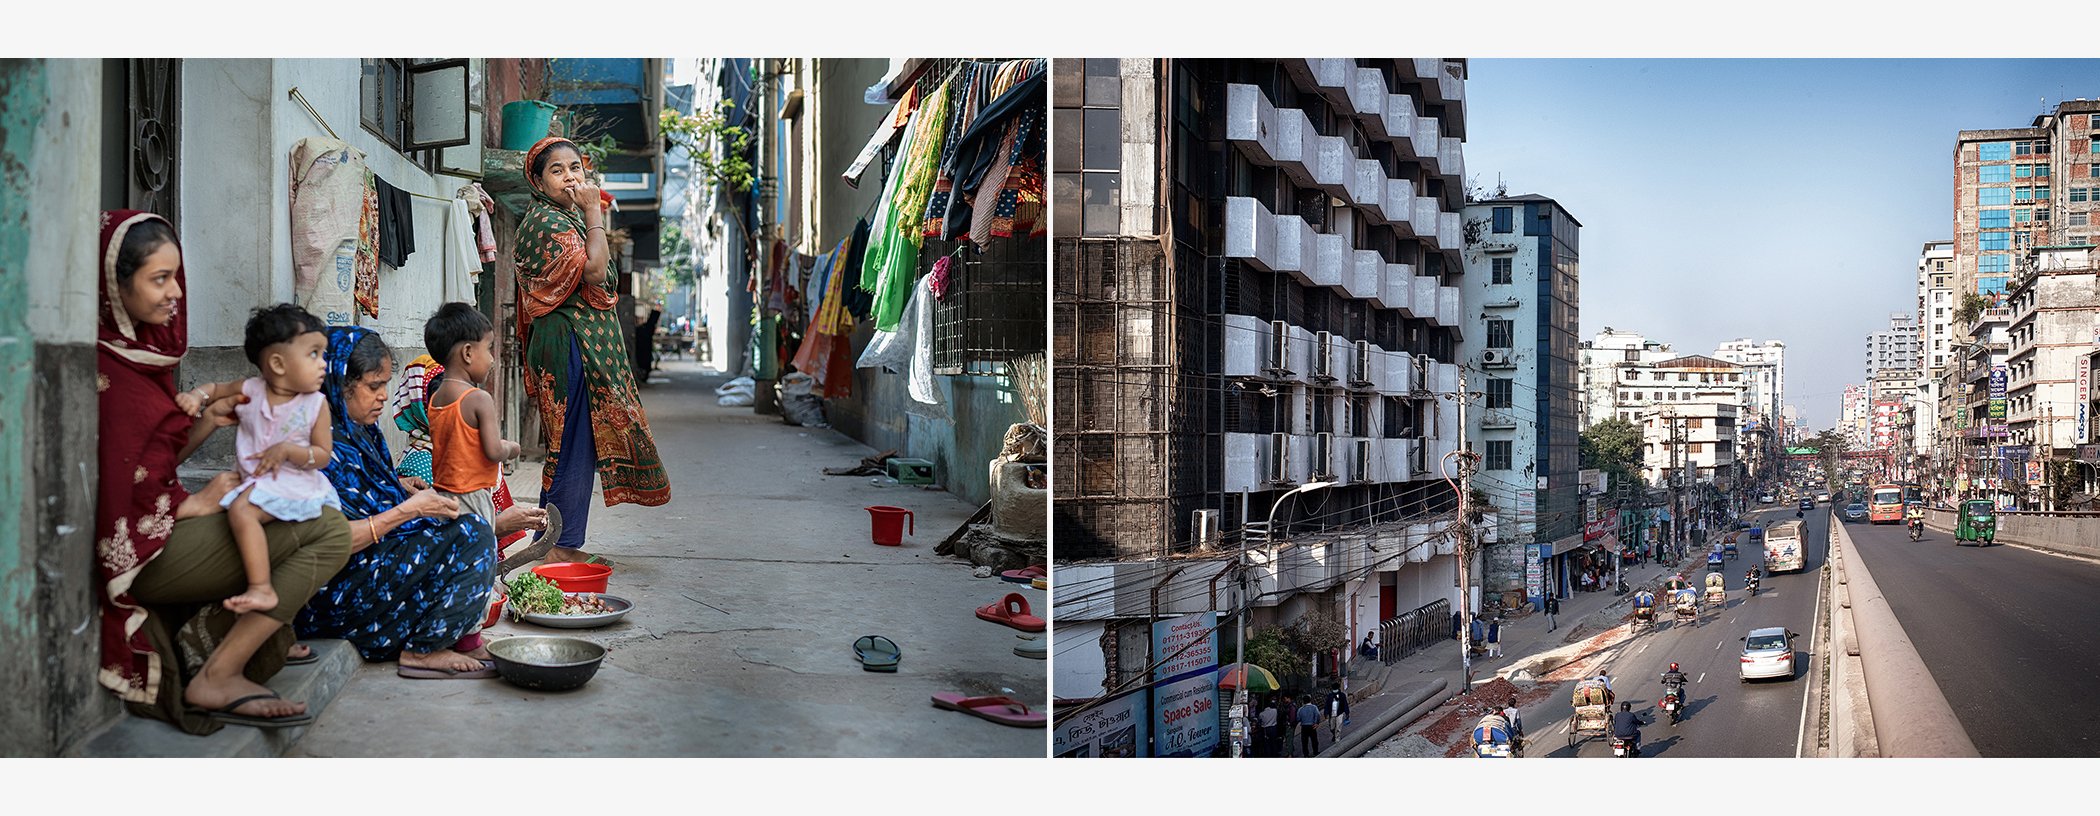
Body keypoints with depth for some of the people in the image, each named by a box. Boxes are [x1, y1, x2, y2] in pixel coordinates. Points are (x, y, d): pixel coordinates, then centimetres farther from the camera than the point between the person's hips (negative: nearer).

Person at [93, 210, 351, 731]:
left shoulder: (139, 348, 11)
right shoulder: (104, 369, -18)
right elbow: (113, 492, -20)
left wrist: (206, 424, 0)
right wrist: (196, 505, -8)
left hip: (161, 524, 10)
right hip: (140, 550, -10)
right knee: (328, 531, -20)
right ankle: (214, 682, -14)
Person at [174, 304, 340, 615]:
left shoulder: (316, 405, -7)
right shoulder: (251, 390, 2)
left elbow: (322, 456, -5)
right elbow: (216, 388, 20)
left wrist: (287, 450, -21)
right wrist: (196, 396, -3)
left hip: (291, 482, -7)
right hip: (251, 479, 7)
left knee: (241, 510, -28)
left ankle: (261, 589, -31)